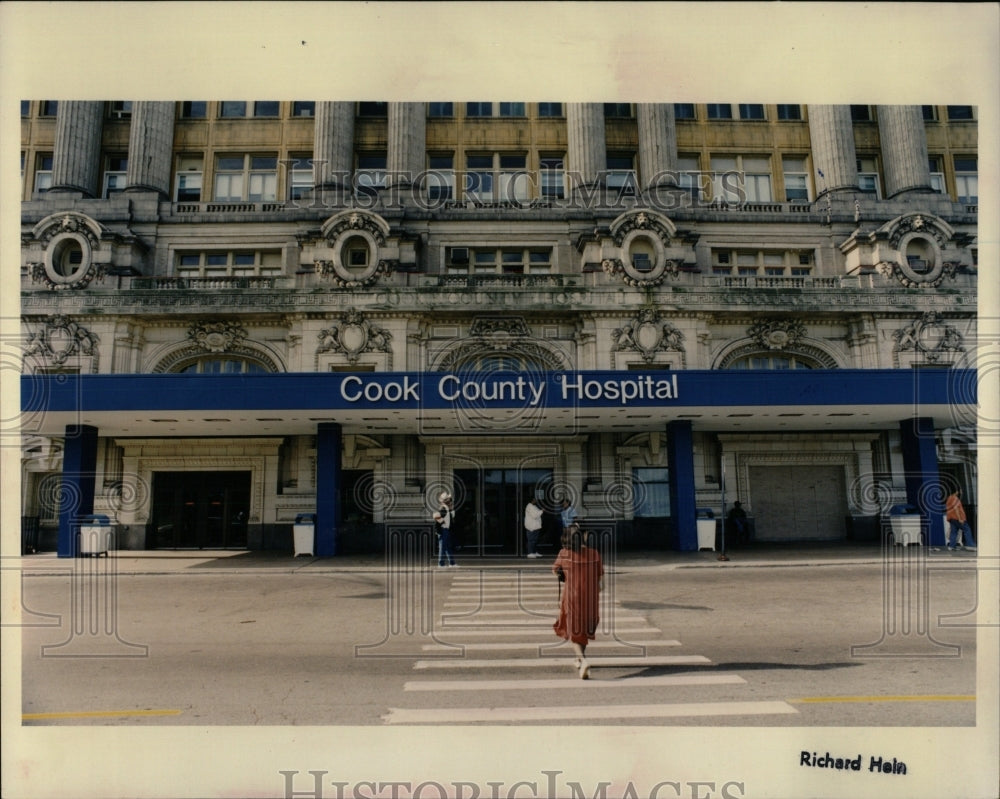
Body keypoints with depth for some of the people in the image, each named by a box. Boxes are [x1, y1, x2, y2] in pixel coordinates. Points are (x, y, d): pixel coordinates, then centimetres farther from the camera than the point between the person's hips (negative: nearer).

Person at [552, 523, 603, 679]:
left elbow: (555, 570, 6)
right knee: (584, 627, 24)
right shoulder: (594, 554, -9)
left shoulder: (564, 554, -12)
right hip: (590, 598, 2)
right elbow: (601, 578, -1)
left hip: (571, 598, -2)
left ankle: (583, 660, -11)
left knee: (573, 631, 10)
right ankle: (580, 659, 37)